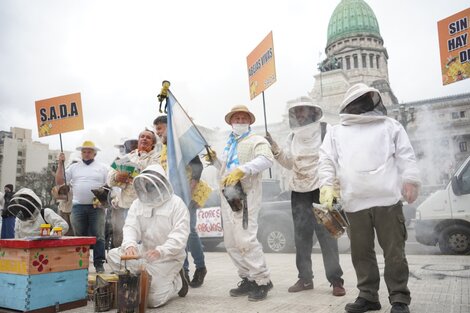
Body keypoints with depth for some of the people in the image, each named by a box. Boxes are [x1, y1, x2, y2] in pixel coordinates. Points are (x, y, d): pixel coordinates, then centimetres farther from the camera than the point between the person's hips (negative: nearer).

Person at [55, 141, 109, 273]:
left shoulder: (102, 168, 9)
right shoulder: (74, 167, 14)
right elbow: (59, 182, 10)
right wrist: (60, 164, 3)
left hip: (96, 206, -2)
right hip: (78, 206, 2)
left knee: (98, 236, -3)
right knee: (80, 236, 7)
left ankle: (99, 264, 3)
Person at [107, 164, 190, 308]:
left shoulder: (176, 203, -12)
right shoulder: (137, 203, 5)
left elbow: (180, 234, -21)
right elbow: (130, 227, -7)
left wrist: (161, 251, -37)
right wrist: (130, 244, -31)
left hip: (168, 257, -5)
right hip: (145, 252, 6)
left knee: (153, 299, -14)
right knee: (113, 256, -14)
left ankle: (176, 281, 15)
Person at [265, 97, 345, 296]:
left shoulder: (325, 130, -5)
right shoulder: (292, 137, 10)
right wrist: (275, 149, 0)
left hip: (321, 189, -5)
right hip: (299, 191, 5)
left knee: (326, 234, -2)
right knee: (301, 235, 8)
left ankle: (336, 280, 8)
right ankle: (305, 278, 19)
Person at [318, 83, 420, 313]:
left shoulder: (390, 125, 14)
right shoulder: (336, 132, 17)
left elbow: (405, 155, 7)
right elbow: (327, 161, 8)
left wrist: (410, 181, -5)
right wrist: (326, 186, -5)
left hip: (387, 199, -1)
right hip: (354, 202, 2)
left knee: (394, 251, 2)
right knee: (361, 252, 8)